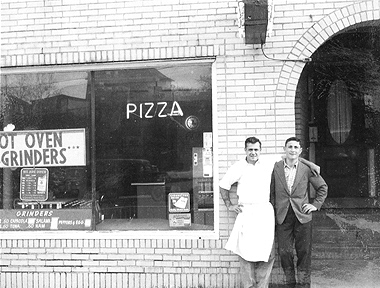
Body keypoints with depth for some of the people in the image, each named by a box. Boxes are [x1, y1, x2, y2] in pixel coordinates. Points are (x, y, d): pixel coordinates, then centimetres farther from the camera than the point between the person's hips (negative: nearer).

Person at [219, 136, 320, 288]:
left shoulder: (269, 163, 6)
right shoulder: (238, 167, 3)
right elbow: (223, 185, 13)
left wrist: (310, 164, 10)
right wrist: (229, 205, 10)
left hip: (265, 211, 2)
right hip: (246, 212, -1)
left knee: (267, 251, 2)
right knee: (246, 250, -2)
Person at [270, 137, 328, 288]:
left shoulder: (307, 169, -1)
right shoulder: (275, 168, 0)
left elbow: (322, 187, 12)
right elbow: (271, 192, 8)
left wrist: (316, 204, 5)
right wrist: (273, 211, 3)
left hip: (302, 216, 0)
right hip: (282, 216, 0)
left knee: (304, 251, 6)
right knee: (284, 252, 5)